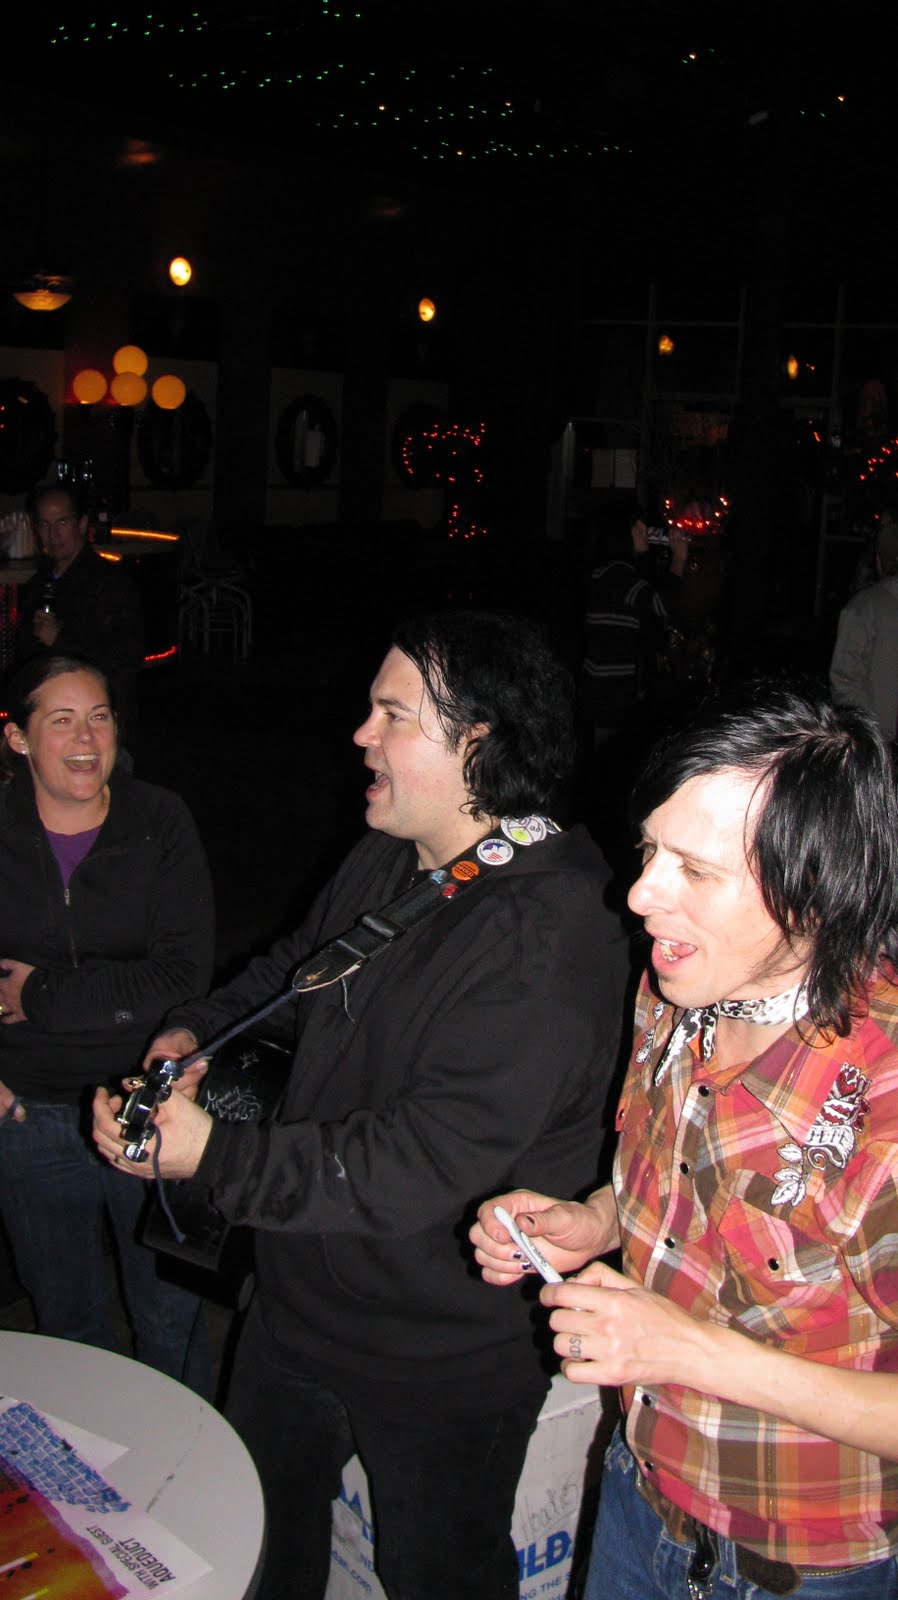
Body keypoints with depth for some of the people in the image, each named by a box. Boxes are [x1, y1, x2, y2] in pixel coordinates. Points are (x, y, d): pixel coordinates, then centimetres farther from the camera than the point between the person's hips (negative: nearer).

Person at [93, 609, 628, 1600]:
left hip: (443, 1369, -8)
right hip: (296, 1311, 8)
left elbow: (423, 1166, -33)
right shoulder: (380, 867, -1)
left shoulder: (550, 937, -29)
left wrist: (214, 1154, -28)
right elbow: (289, 970, 19)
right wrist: (194, 1033, 0)